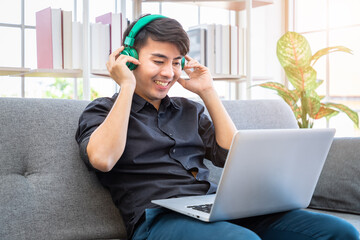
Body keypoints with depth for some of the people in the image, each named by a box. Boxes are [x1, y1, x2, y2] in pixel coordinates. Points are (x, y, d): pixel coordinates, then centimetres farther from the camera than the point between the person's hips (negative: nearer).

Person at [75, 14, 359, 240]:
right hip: (159, 217, -5)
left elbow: (231, 155, 16)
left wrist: (208, 92, 16)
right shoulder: (102, 110, 11)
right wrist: (126, 86, -3)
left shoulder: (189, 110, 25)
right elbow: (102, 159, -11)